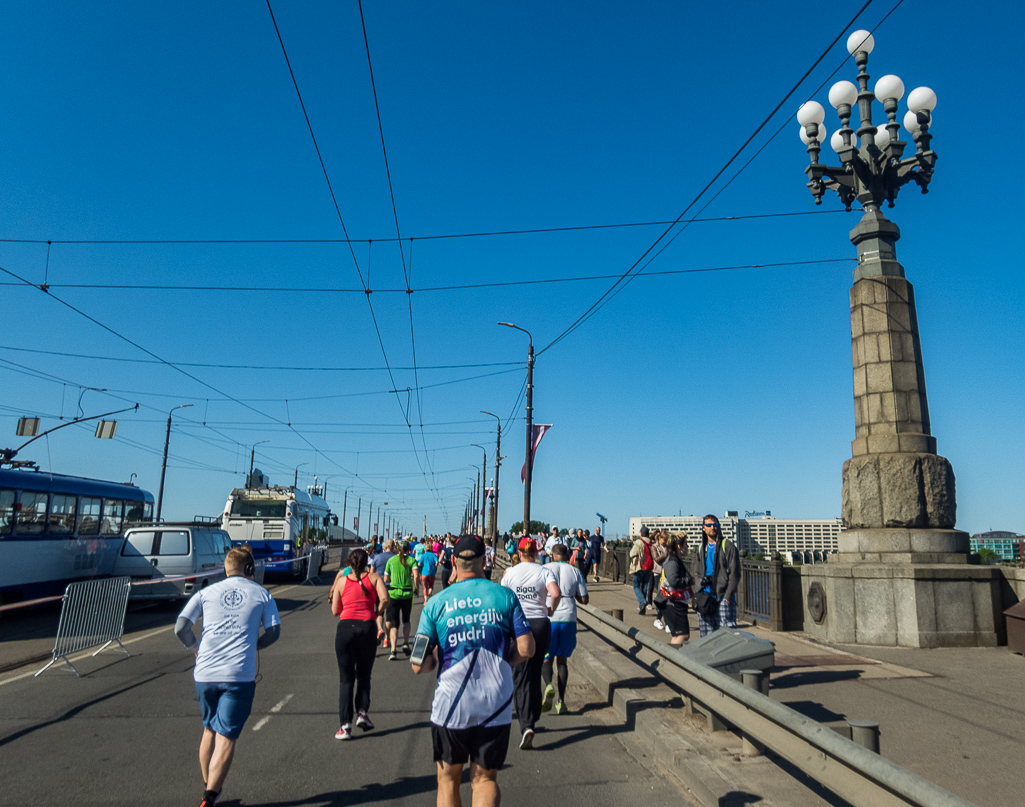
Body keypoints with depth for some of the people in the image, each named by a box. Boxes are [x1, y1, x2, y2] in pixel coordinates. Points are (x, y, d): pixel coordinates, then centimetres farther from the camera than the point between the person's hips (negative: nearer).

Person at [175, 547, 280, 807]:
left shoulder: (206, 592, 9)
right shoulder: (262, 594, 6)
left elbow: (180, 628, 3)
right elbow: (274, 632, 4)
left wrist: (196, 648, 20)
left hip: (205, 673, 3)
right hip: (240, 675, -3)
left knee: (209, 730, 23)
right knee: (226, 737, 2)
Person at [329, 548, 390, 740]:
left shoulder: (342, 581, 7)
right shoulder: (373, 577, 5)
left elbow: (335, 611, 8)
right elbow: (384, 599, -10)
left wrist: (336, 582, 17)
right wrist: (377, 613, 7)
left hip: (345, 627, 0)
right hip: (368, 627, 0)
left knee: (346, 678, 8)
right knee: (364, 675, 18)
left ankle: (345, 724, 3)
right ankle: (362, 712, 3)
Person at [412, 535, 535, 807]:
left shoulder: (435, 603, -5)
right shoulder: (505, 596, -3)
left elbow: (419, 665, -5)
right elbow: (526, 649, -5)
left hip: (451, 705, 0)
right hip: (495, 705, 1)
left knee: (448, 779, 20)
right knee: (485, 779, 16)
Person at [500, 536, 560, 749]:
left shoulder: (510, 572, -1)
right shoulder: (544, 571, -2)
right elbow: (556, 593, -17)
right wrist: (551, 609, 0)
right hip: (541, 624, 1)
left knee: (521, 676, 2)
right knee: (535, 673, 18)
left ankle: (526, 725, -11)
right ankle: (532, 718, 29)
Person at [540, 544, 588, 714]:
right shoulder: (575, 571, 6)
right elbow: (584, 600, 6)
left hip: (549, 618, -2)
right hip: (568, 619, 2)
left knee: (545, 658, 12)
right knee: (562, 660, 14)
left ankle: (549, 685, -16)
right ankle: (561, 701, 8)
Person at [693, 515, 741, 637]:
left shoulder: (727, 546, -1)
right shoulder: (701, 548, 16)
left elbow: (734, 573, -5)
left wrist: (728, 595, -11)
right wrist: (701, 580, -1)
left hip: (723, 596, -5)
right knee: (706, 634, 6)